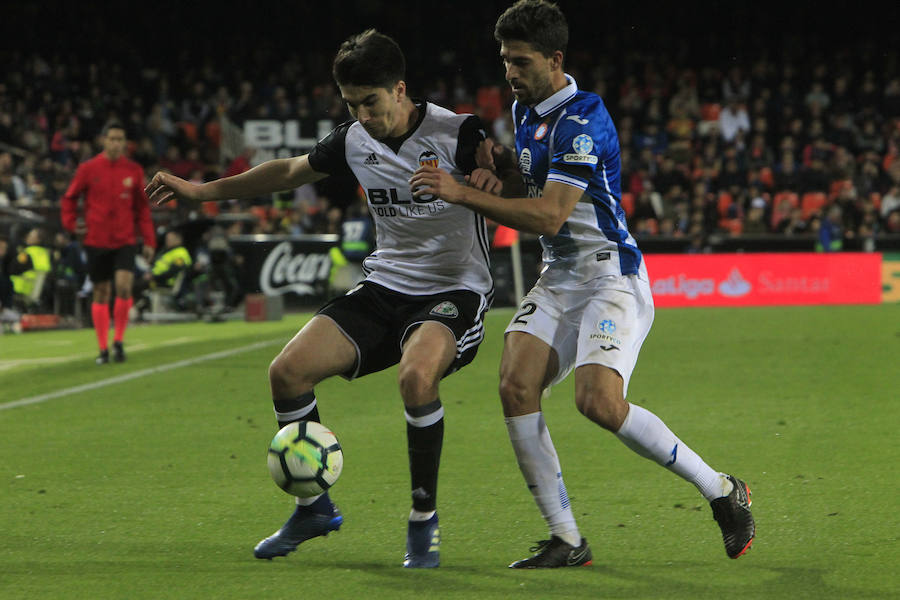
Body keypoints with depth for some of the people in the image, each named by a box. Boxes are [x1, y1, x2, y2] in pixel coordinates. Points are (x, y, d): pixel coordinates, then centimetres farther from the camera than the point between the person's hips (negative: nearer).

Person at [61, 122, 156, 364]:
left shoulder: (134, 170, 4)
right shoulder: (88, 169, -1)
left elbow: (142, 208, 9)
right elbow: (69, 198, 10)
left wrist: (148, 241, 4)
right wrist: (71, 223, -5)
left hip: (125, 241, 0)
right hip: (96, 241, 0)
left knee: (124, 286, -17)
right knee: (101, 292, 4)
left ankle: (119, 341, 0)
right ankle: (103, 348, 14)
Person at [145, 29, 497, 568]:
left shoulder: (456, 135, -14)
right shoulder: (355, 141, 3)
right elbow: (291, 171, 20)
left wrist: (493, 178, -36)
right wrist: (201, 191, 20)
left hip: (454, 291, -6)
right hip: (385, 286, 6)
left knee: (417, 375, -37)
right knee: (288, 371, -10)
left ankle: (424, 519, -16)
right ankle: (315, 507, 11)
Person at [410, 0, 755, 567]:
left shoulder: (582, 118, -18)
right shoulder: (526, 111, 11)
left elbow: (549, 216, -26)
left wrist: (463, 193, -26)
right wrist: (500, 158, 9)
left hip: (612, 277, -8)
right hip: (559, 278, 8)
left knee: (600, 401, -26)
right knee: (516, 384, -14)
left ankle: (722, 491, -5)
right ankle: (566, 540, -8)